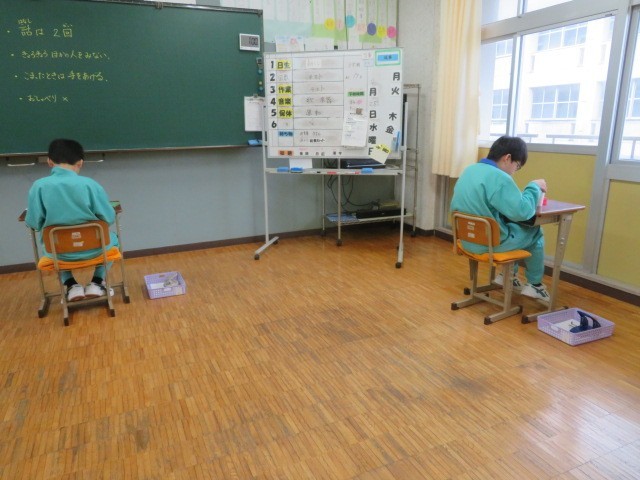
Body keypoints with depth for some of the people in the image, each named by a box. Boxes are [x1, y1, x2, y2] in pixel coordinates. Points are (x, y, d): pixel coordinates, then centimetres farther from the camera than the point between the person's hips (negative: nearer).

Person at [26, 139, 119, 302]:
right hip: (92, 249, -1)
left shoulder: (39, 186, -13)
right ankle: (96, 283, 21)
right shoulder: (89, 184, -15)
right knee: (111, 238, 32)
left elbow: (33, 223, -6)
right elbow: (109, 218, -8)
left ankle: (71, 285, 22)